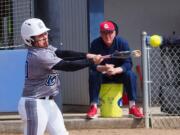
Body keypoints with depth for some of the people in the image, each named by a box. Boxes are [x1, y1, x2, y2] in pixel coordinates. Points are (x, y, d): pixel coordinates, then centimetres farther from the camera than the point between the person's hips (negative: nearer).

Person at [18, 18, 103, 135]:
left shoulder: (45, 48, 7)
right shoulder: (39, 56, -23)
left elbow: (64, 54, -2)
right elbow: (68, 66, -24)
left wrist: (86, 55, -15)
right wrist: (92, 61, -17)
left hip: (48, 102, 10)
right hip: (34, 104, -10)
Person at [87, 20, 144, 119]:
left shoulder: (122, 43, -15)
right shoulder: (95, 44, -14)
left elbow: (128, 64, -20)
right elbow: (91, 64, -19)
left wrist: (115, 70, -39)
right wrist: (103, 68, -41)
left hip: (118, 74, 0)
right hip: (102, 75, 0)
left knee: (130, 75, -29)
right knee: (93, 74, -31)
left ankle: (132, 107, -23)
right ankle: (93, 107, -28)